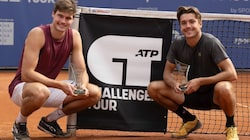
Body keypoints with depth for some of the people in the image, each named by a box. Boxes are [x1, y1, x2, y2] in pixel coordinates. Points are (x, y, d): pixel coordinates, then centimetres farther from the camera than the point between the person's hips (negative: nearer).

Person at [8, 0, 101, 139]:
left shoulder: (74, 36, -4)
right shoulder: (38, 34, -22)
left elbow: (82, 71, -2)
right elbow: (26, 74, -26)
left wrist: (83, 86, -26)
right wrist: (60, 84, -32)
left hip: (49, 86, 6)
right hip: (22, 86, -6)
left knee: (95, 93, -7)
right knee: (40, 91, -43)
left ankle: (49, 120, 10)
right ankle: (19, 124, -8)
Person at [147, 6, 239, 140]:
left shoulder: (211, 42, -19)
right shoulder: (178, 43, -5)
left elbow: (231, 74, -26)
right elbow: (167, 72, 2)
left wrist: (200, 81, -31)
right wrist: (174, 83, -22)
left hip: (213, 95, -5)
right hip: (192, 94, 5)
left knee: (223, 88, -41)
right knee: (153, 88, -11)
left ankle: (231, 126, -8)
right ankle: (190, 120, 8)